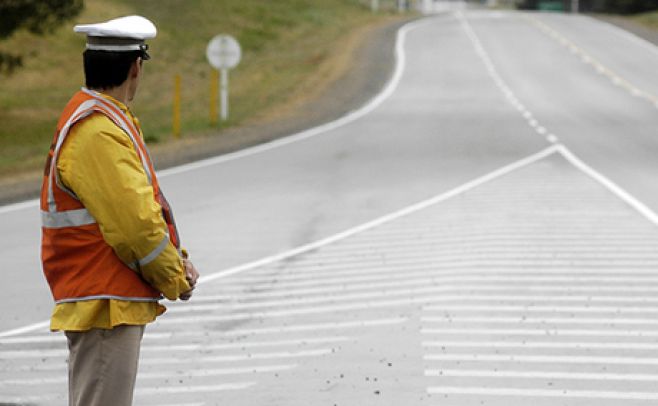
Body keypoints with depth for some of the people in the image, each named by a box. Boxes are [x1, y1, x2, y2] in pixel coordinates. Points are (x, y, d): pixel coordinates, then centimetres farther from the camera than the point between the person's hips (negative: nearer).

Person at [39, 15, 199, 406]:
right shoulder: (98, 132, -19)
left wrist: (177, 259, 6)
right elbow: (135, 223, -22)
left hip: (118, 304, 11)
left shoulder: (107, 121, 16)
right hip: (105, 306, -11)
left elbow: (145, 205, 20)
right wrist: (175, 279, -8)